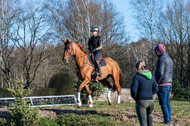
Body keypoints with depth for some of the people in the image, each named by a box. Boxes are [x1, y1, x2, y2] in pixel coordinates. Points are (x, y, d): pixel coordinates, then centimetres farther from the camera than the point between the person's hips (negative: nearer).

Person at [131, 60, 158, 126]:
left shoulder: (137, 76, -9)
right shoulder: (151, 76, 7)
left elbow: (133, 90, -13)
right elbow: (155, 89, 9)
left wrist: (134, 97, 7)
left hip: (141, 101, -5)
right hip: (150, 101, 5)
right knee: (149, 114, 36)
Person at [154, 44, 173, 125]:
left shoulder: (162, 59, -15)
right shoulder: (169, 59, 16)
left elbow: (160, 73, -24)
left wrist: (156, 83, -15)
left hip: (162, 85, -9)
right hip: (169, 84, 9)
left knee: (163, 103, -5)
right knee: (167, 102, 11)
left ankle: (167, 120, -5)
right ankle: (168, 120, 13)